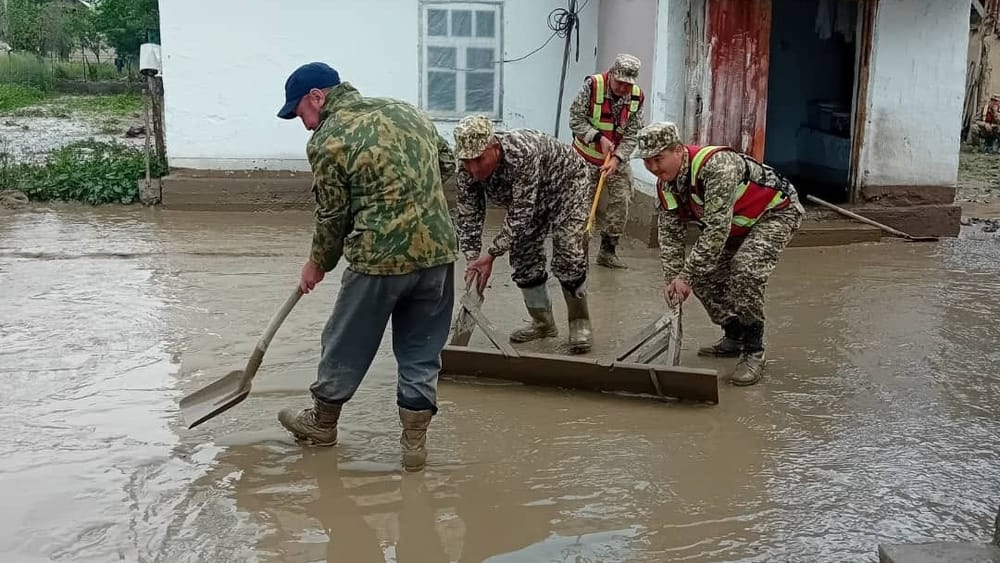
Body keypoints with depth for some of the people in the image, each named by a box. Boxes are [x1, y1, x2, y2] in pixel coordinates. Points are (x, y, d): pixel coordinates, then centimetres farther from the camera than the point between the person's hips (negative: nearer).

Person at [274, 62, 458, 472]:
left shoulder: (326, 141, -6)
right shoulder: (406, 110, 13)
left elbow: (332, 216, 0)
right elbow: (447, 164, 20)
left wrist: (318, 264, 16)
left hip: (380, 257, -5)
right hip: (438, 251, 6)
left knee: (347, 344, 15)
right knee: (422, 349, 14)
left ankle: (322, 423, 34)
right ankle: (415, 442, 19)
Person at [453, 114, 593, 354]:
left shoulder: (522, 154, -44)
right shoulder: (467, 171, -24)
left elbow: (520, 214, -42)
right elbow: (468, 217, -19)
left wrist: (491, 255, -42)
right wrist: (472, 259, -32)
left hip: (564, 182, -6)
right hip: (526, 197, 6)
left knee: (568, 256, -15)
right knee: (523, 255, 1)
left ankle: (579, 323, 0)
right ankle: (543, 322, 15)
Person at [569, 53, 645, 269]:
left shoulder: (637, 97, -8)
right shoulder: (592, 85, -18)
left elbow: (632, 134, -7)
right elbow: (576, 119, -15)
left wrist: (616, 159, -19)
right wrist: (599, 138, -24)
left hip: (617, 158, 4)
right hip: (587, 156, -3)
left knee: (621, 202, 2)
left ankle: (608, 251, 14)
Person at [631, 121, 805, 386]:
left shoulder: (716, 165, -37)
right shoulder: (665, 185, -9)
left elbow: (717, 229, -39)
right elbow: (669, 234, -6)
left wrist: (686, 275, -36)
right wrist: (674, 279, -18)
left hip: (776, 212, -9)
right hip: (735, 224, 9)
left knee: (745, 271, -29)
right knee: (703, 273, -1)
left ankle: (753, 351, -15)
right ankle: (734, 337, 18)